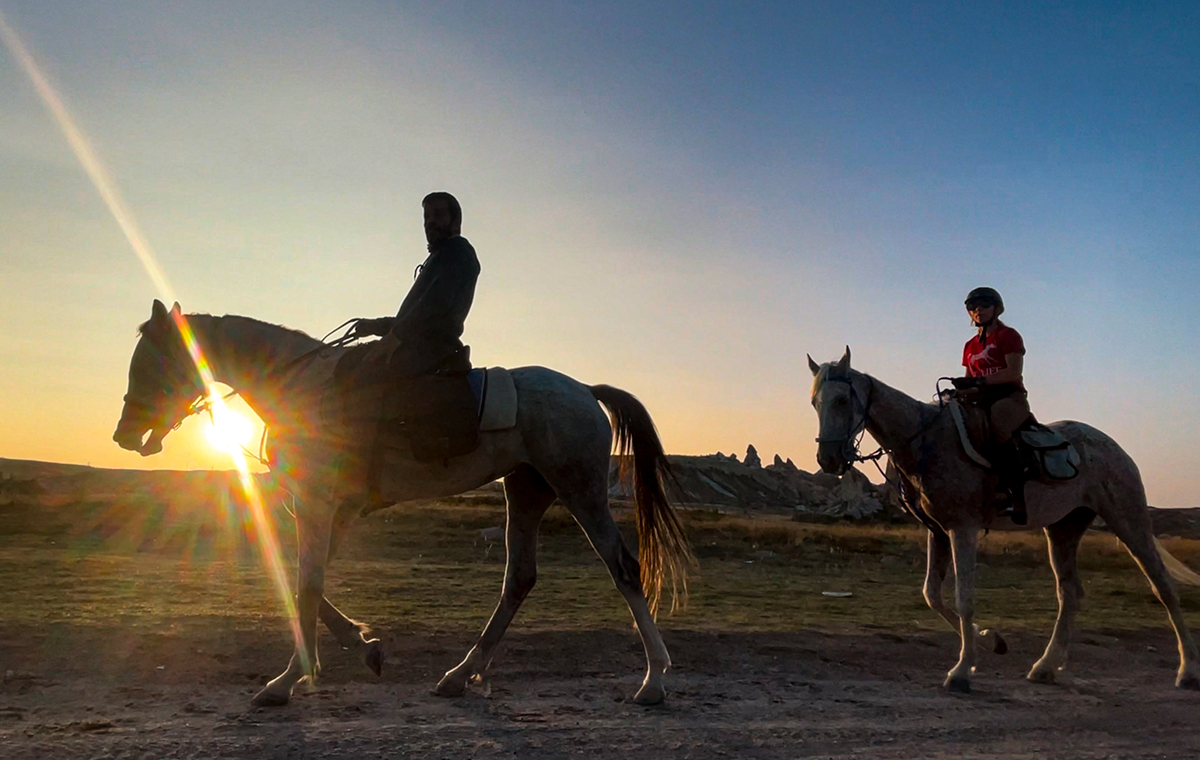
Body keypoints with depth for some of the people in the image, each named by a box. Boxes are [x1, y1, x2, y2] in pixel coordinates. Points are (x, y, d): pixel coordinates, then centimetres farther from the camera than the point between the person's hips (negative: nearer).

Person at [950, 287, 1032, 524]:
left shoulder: (1008, 336, 1)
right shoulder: (970, 346, 23)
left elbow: (1013, 373, -13)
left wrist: (979, 382, -23)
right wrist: (963, 389, -5)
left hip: (1010, 396, -8)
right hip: (982, 401, 8)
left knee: (998, 431, -40)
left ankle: (1017, 498, -36)